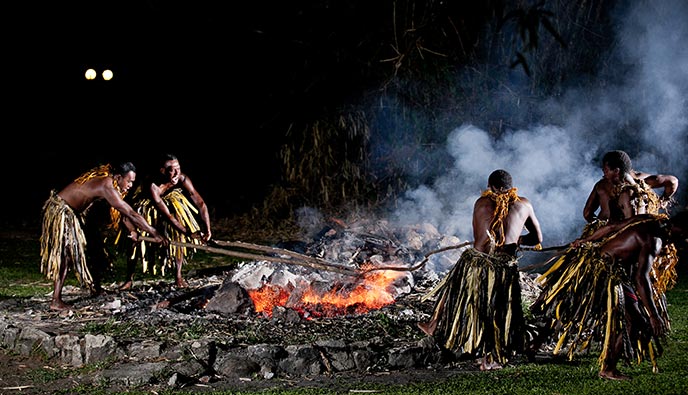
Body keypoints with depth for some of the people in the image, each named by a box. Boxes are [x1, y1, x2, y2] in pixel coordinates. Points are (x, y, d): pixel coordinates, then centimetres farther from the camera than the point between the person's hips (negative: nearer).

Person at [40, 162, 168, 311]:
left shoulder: (108, 180, 0)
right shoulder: (107, 187, -28)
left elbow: (122, 209, 12)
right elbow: (130, 213, -30)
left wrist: (131, 230, 8)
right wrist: (153, 232, -27)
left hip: (72, 212, 10)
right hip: (59, 210, -10)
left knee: (88, 248, 15)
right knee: (65, 254, -10)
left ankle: (95, 288, 26)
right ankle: (56, 301, -7)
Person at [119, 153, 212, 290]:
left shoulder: (183, 179, -32)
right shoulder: (152, 186, -42)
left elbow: (200, 203, -28)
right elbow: (167, 216, -41)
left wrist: (207, 228, -37)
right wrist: (188, 232, -45)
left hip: (170, 201, 3)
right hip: (147, 207, -3)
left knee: (178, 235, -16)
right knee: (136, 240, -9)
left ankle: (178, 276, -3)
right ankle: (129, 279, 7)